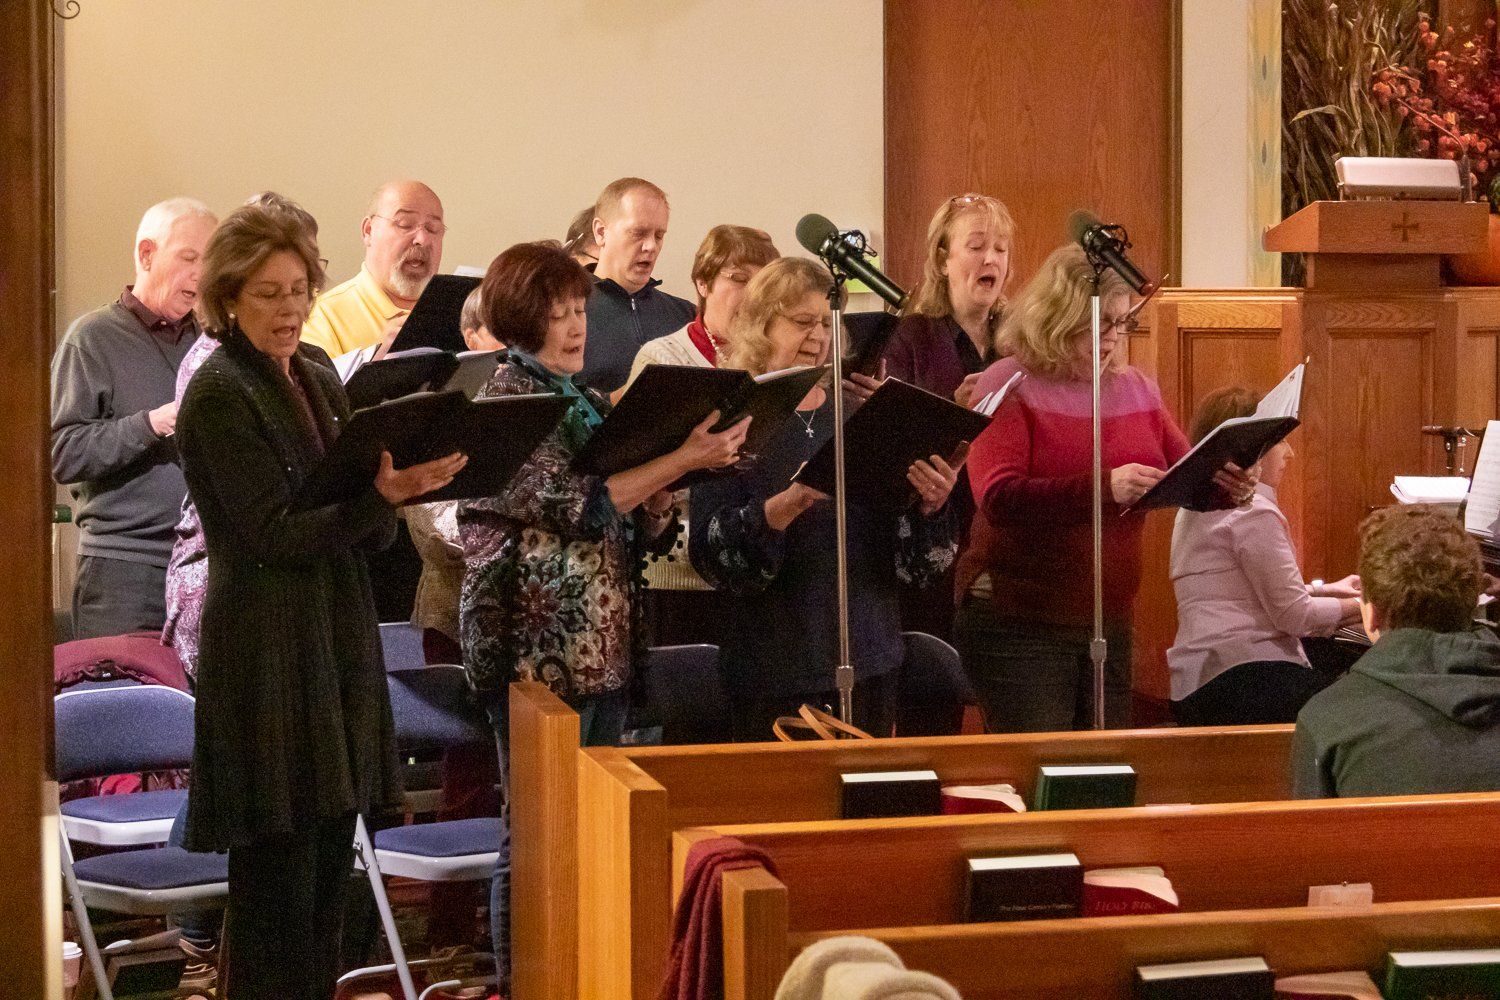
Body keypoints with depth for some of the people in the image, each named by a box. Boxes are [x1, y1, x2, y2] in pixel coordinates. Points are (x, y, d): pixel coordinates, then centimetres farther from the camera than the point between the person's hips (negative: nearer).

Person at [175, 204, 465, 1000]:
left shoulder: (317, 376, 14)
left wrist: (402, 483, -8)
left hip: (338, 637, 8)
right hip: (268, 654, -8)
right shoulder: (219, 394, -10)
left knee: (330, 860, 11)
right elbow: (276, 532, -17)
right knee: (278, 872, -4)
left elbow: (366, 531, 13)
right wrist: (381, 495, -28)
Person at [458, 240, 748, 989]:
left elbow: (646, 528, 15)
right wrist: (682, 460, -19)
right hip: (539, 648, -8)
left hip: (602, 644, 8)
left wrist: (676, 467, -4)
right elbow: (580, 505, -19)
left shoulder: (588, 402, 15)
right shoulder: (506, 403, -8)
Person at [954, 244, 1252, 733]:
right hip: (1018, 622, -6)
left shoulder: (1135, 388, 10)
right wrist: (1103, 487, -32)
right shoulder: (1008, 386, -8)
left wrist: (1224, 484, -11)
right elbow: (997, 497, -21)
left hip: (1109, 621, 6)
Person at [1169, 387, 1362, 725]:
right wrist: (1361, 605, 3)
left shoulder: (1196, 508, 21)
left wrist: (1326, 590, 28)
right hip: (1246, 680, -10)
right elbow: (1292, 615, -11)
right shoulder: (1253, 512, -9)